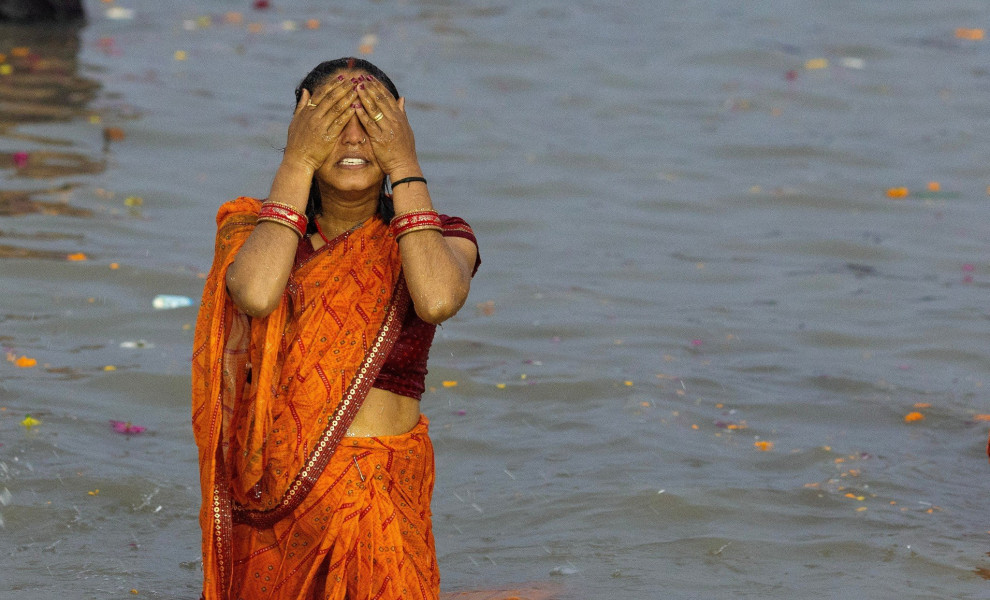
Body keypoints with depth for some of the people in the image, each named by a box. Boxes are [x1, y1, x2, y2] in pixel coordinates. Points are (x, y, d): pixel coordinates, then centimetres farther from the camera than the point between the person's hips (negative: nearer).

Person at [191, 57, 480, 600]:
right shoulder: (255, 226, 3)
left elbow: (437, 300, -23)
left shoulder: (438, 237, 2)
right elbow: (256, 293, -22)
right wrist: (297, 163, -15)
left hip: (382, 494, -1)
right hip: (274, 491, 1)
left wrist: (405, 169, -16)